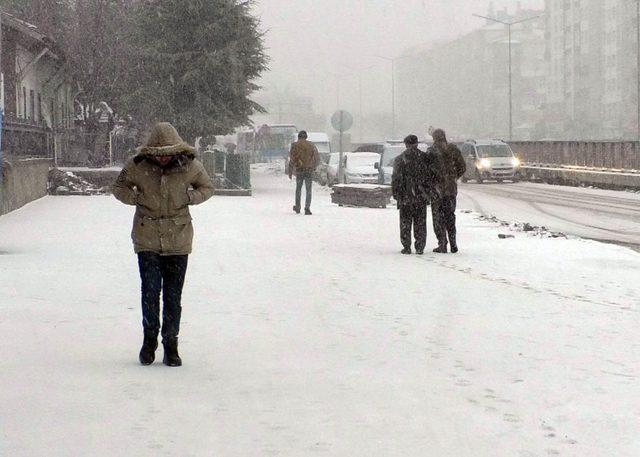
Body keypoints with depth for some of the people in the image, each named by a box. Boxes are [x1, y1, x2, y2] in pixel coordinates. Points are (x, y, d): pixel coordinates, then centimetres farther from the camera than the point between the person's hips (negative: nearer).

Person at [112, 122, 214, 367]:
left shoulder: (189, 166, -7)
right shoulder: (137, 166, -8)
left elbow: (207, 188, 11)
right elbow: (119, 187, 9)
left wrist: (189, 197, -9)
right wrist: (136, 198, -11)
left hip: (178, 239, 1)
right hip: (147, 238, -1)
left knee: (173, 295, 4)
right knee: (150, 290, -9)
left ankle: (171, 345, 17)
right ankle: (149, 339, 13)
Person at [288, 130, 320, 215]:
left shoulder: (295, 145, -1)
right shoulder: (311, 145, 6)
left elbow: (292, 159, -5)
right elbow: (317, 158, 11)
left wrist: (290, 172, -1)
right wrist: (314, 167, 28)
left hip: (299, 170, -1)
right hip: (309, 170, 1)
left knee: (298, 188, 18)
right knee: (308, 190, 5)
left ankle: (297, 207, 25)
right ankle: (307, 208, -7)